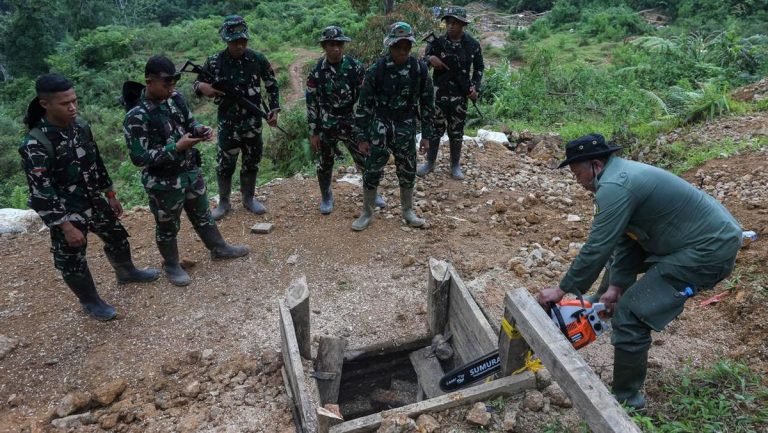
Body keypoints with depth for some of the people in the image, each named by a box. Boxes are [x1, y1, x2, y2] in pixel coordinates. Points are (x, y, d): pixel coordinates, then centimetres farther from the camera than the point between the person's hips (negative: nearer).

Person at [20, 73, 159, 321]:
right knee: (72, 261, 10)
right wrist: (66, 226, -23)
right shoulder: (35, 145, -26)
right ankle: (90, 302, 34)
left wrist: (110, 194, 13)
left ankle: (126, 273, 51)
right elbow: (41, 193, -24)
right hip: (65, 213, -6)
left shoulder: (80, 126, -5)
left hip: (95, 202, 7)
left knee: (117, 237, 23)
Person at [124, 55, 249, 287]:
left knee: (202, 214, 25)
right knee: (168, 226, 15)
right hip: (164, 182, -6)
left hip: (192, 171, 7)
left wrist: (200, 128, -10)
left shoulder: (175, 97, -4)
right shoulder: (137, 117, -25)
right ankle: (171, 265, 37)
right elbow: (139, 158, -25)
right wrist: (176, 148, -27)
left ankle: (219, 248, 45)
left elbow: (189, 122, 13)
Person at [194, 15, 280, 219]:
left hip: (253, 121, 2)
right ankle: (224, 202, 23)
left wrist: (274, 109, -3)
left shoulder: (258, 59, -4)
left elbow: (272, 85, 8)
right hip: (228, 122, -1)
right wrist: (202, 87, -21)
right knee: (225, 163, 4)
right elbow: (197, 84, 4)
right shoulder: (214, 62, -7)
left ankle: (248, 198, 30)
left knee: (252, 161, 12)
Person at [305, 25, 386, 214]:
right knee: (325, 164, 11)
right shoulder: (317, 71, -7)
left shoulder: (355, 66, -7)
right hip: (326, 126, 0)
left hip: (352, 123, 0)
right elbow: (311, 103, -2)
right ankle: (326, 197, 32)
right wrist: (313, 132, -3)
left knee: (365, 160, 7)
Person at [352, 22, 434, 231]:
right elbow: (364, 104, -5)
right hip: (380, 126, -2)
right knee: (372, 170, 2)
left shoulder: (419, 68, -5)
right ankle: (366, 213, 19)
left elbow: (427, 102, 3)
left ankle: (408, 211, 29)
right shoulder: (376, 69, -11)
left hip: (406, 128, 2)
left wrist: (426, 135, 2)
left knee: (408, 171, 10)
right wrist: (362, 137, -6)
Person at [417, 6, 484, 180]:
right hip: (438, 93, 0)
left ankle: (455, 165, 21)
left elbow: (479, 67, 10)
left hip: (460, 96, 0)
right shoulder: (437, 42, -3)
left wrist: (475, 87, -3)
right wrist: (430, 59, -22)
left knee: (456, 132, 8)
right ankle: (430, 162, 22)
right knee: (435, 129, 7)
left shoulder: (472, 44, -1)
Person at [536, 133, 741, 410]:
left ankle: (627, 401, 2)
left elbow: (597, 248, -21)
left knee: (630, 314, -13)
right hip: (712, 236, 11)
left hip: (710, 250, -11)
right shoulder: (622, 174, 10)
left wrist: (562, 290, -10)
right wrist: (616, 286, 6)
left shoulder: (613, 187, -21)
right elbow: (624, 239, 11)